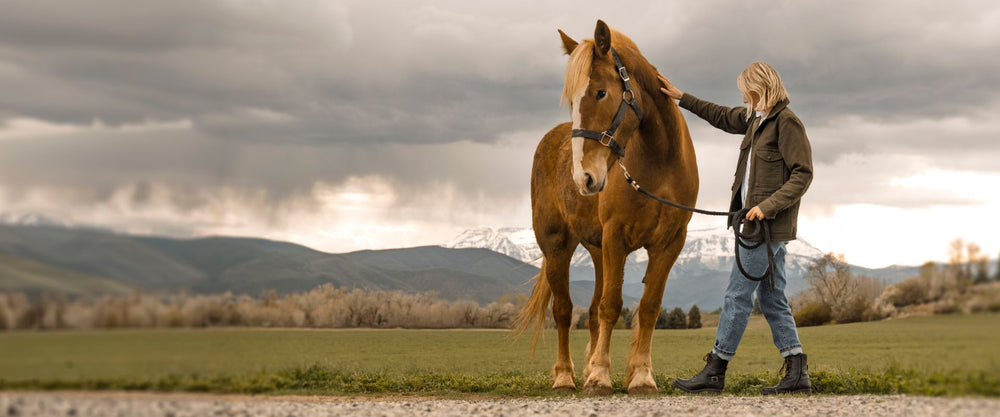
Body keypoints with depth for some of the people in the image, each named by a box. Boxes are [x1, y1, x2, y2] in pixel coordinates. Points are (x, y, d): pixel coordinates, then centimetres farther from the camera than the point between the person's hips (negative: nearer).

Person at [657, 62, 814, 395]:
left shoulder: (786, 122, -13)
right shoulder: (755, 119, 14)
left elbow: (802, 174, -17)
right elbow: (722, 117, 32)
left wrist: (768, 206, -24)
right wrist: (681, 98, 32)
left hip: (769, 225, -9)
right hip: (759, 223, 9)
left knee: (738, 295, -4)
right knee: (772, 299, 9)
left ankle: (715, 371, 2)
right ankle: (797, 375, 9)